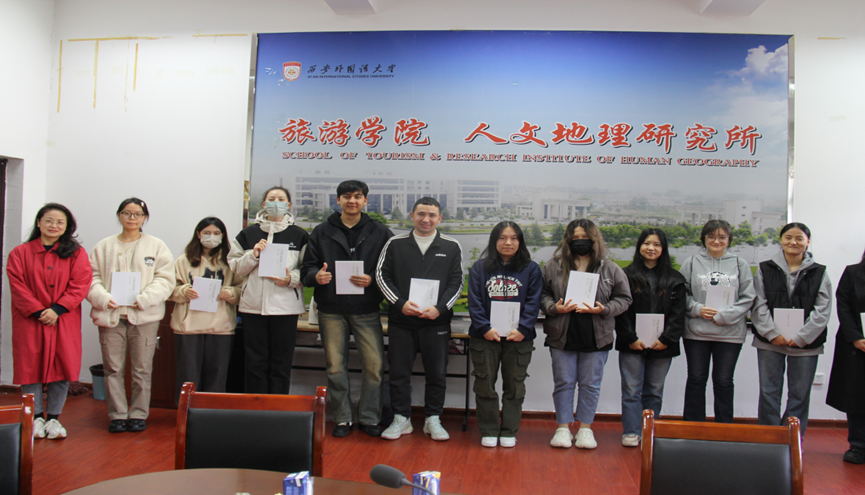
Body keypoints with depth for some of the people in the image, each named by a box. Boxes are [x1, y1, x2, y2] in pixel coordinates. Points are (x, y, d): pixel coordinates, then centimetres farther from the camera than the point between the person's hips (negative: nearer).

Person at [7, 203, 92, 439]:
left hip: (64, 323, 0)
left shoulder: (76, 253, 5)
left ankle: (53, 418, 14)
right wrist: (39, 311, -13)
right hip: (29, 322, 0)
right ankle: (36, 417, 16)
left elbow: (80, 285, -4)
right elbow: (17, 287, -3)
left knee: (61, 369, 1)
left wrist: (56, 309, -15)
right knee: (30, 369, 3)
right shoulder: (20, 253, 5)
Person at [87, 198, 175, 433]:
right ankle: (117, 415, 15)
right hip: (110, 315, 1)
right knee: (113, 368, 4)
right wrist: (103, 298, -12)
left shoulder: (156, 246, 8)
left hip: (144, 315, -1)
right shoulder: (104, 246, 13)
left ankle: (138, 414, 15)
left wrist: (144, 298, -14)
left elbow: (165, 279, -1)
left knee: (142, 369, 4)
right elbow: (92, 277, 7)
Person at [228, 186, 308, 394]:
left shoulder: (299, 236, 7)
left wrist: (292, 279, -13)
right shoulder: (248, 234, 12)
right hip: (253, 305, 1)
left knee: (281, 364, 2)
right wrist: (253, 255, -6)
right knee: (255, 363, 4)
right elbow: (235, 268, 10)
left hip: (285, 306, -1)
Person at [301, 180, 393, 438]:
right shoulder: (322, 232, 10)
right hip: (331, 311, 1)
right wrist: (316, 276, -16)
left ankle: (370, 418, 13)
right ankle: (342, 418, 19)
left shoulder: (380, 232, 7)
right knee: (336, 367, 5)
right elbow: (307, 269, 7)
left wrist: (372, 280, -15)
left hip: (367, 311, -1)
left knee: (375, 365, -4)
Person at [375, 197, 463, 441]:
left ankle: (433, 419, 22)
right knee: (399, 372, 7)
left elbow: (456, 282, 4)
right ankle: (401, 419, 21)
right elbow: (382, 275, 4)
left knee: (437, 373, 7)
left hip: (437, 321, 0)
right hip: (400, 320, 0)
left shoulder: (451, 247, 5)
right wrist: (400, 303, -9)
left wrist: (439, 308, -10)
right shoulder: (395, 244, 5)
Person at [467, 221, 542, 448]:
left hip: (519, 338, 0)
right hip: (484, 336, 0)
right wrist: (484, 328, -13)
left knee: (514, 386, 8)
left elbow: (533, 303, 0)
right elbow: (474, 302, 0)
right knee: (485, 385, 6)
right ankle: (488, 431, 18)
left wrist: (522, 329, -13)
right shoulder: (480, 268, 6)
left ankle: (509, 431, 20)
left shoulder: (531, 269, 6)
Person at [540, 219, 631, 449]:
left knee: (590, 384, 8)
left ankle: (585, 428, 22)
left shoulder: (610, 269, 2)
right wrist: (554, 308, -14)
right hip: (562, 336, 0)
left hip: (596, 337, 0)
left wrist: (604, 310, -11)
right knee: (564, 382, 7)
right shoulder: (554, 266, 2)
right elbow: (542, 294, 5)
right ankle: (563, 427, 18)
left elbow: (623, 298, 5)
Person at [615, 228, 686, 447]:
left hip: (662, 345, 2)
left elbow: (678, 314, 3)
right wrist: (631, 338, -10)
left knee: (654, 391, 9)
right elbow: (621, 310, -2)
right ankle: (631, 432, 7)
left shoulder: (674, 279, 8)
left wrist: (666, 339, -8)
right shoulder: (627, 275, 3)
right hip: (632, 345, -2)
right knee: (632, 390, 0)